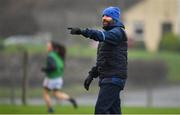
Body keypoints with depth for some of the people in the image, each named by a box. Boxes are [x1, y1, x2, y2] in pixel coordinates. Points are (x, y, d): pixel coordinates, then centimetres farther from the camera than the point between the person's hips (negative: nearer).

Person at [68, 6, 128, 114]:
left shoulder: (118, 32, -8)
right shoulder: (108, 34, 22)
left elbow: (101, 35, -29)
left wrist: (82, 31, -39)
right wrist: (92, 75, 16)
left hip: (114, 79, -10)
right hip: (107, 79, 10)